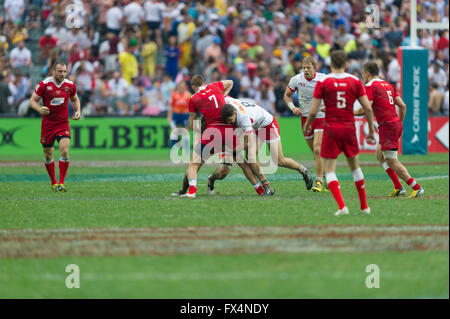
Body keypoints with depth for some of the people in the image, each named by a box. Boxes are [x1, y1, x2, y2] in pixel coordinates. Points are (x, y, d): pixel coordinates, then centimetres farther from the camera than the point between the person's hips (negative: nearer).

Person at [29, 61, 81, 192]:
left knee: (65, 151, -17)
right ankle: (53, 183, 24)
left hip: (63, 124, 1)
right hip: (47, 124, -1)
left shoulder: (70, 85, 0)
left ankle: (61, 183, -10)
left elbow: (75, 99, 19)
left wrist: (77, 111, 2)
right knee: (48, 156, 6)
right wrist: (39, 108, -23)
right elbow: (33, 100, -3)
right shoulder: (44, 85, -9)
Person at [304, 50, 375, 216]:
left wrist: (306, 126, 13)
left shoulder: (322, 82, -5)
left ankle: (342, 206, -17)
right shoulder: (355, 81, 1)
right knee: (355, 167, 19)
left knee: (329, 170, 0)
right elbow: (368, 108, -1)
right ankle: (364, 206, 24)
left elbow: (313, 111, -6)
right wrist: (371, 131, 10)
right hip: (349, 128, 3)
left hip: (331, 129, -3)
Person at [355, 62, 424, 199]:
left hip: (387, 126, -9)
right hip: (396, 123, 9)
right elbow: (402, 106, 14)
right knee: (380, 155, 19)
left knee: (392, 162, -4)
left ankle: (416, 188, -6)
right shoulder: (388, 85, 16)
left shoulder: (370, 86, -8)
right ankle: (398, 187, 15)